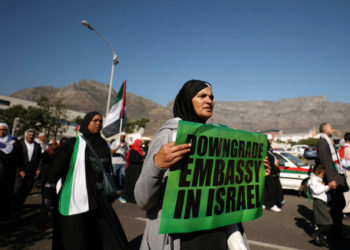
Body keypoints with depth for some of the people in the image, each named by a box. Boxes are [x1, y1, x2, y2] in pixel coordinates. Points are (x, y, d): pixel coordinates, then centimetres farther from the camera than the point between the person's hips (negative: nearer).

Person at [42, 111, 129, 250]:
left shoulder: (104, 145, 9)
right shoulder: (74, 144, -5)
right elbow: (55, 169, -7)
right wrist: (48, 197, -10)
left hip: (99, 201, 5)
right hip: (76, 202, -4)